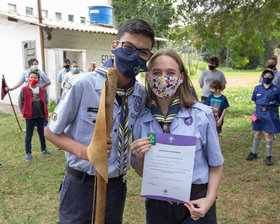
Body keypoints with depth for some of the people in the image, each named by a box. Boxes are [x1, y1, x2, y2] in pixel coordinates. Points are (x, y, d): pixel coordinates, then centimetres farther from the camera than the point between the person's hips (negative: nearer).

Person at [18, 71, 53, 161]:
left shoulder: (41, 89, 6)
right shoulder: (24, 89, -5)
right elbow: (20, 102, 0)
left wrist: (45, 112, 7)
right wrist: (24, 112, -4)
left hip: (40, 115, 4)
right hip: (30, 116, -3)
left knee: (42, 133, 16)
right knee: (29, 134, 4)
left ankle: (43, 150, 31)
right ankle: (28, 153, 13)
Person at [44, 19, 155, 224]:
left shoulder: (142, 94, -3)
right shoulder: (83, 85, -18)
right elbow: (51, 132, -9)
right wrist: (84, 151, -24)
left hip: (116, 186, 4)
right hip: (81, 185, -4)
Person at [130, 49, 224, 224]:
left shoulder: (202, 115, -11)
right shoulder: (141, 119, -5)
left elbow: (216, 164, -2)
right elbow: (141, 173, 3)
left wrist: (209, 199, -12)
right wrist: (139, 157, -17)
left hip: (195, 202, -2)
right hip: (157, 205, 2)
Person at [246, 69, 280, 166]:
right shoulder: (257, 88, 4)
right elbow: (254, 99, 18)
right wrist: (261, 104, 9)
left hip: (270, 114, -3)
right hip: (259, 113, 3)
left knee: (268, 135, 1)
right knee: (257, 133, 13)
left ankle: (269, 156, 14)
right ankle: (254, 153, 26)